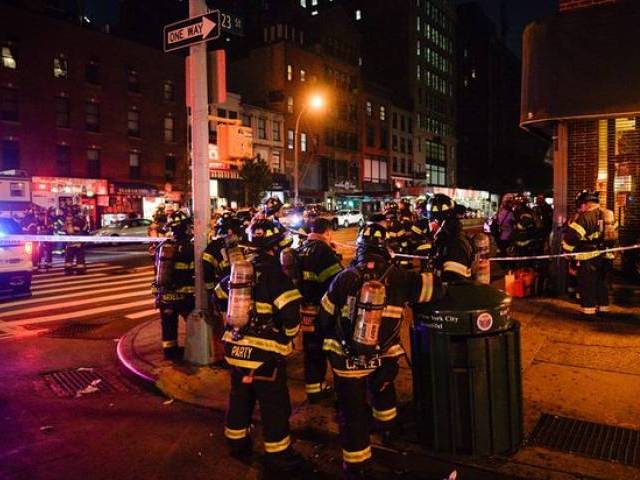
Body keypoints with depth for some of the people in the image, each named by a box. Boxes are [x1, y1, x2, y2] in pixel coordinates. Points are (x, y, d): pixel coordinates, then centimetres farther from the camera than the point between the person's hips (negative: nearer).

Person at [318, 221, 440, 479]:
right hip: (382, 357, 2)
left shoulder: (345, 277, -9)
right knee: (382, 390, 32)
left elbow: (326, 315, 0)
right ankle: (388, 430, 56)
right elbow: (436, 286, -5)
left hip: (345, 357, -2)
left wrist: (327, 341, 17)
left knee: (353, 412, 8)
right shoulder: (399, 277, -10)